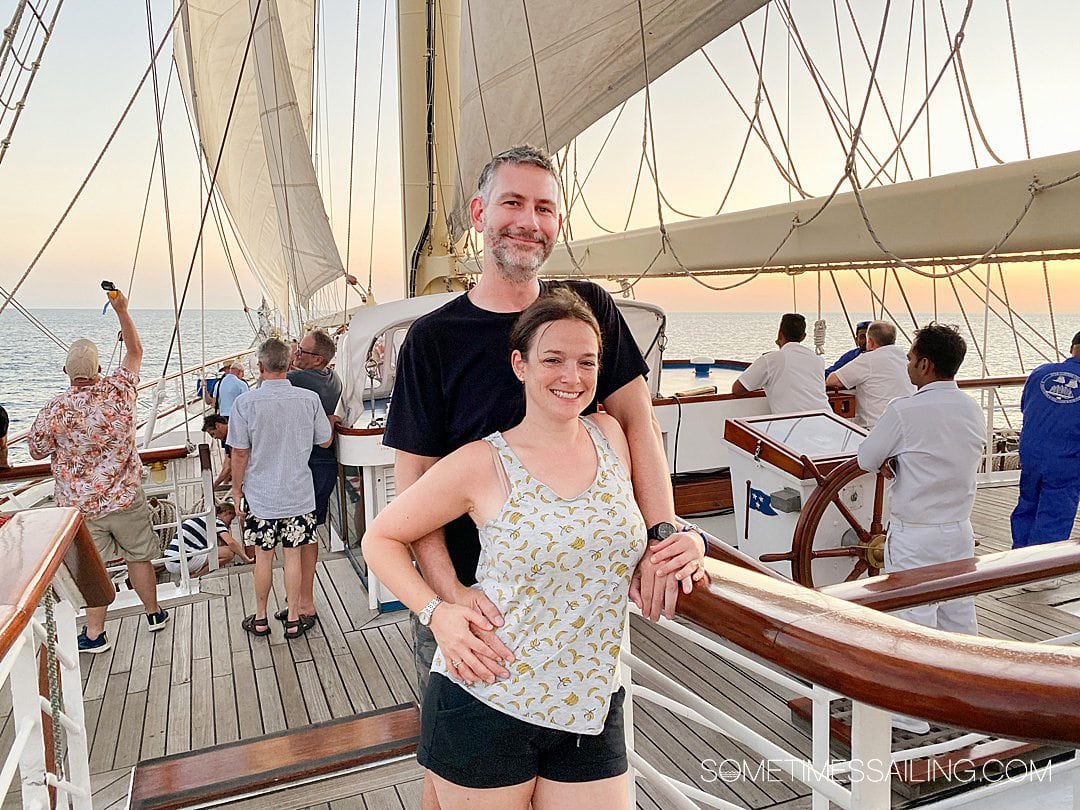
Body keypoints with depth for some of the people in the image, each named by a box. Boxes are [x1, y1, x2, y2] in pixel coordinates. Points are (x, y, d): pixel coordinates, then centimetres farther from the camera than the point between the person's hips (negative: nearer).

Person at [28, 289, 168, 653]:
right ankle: (154, 614, 32)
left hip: (80, 504, -1)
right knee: (139, 557, 15)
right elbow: (135, 351, 6)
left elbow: (36, 450, 0)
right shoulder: (118, 391, -10)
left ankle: (95, 634, 15)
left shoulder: (55, 409, -14)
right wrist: (122, 311, 12)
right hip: (126, 497, 1)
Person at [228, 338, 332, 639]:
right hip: (299, 493, 1)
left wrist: (237, 492, 4)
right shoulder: (310, 399, -10)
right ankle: (293, 620, 19)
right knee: (293, 554, 10)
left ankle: (260, 619, 27)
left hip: (260, 495, -1)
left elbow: (240, 454, -8)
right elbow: (325, 441, 2)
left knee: (264, 556, 13)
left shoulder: (245, 402, -13)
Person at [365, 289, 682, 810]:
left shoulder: (610, 436, 2)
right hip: (486, 706, -3)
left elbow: (640, 534, 20)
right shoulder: (481, 464, -10)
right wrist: (436, 612, -14)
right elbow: (381, 539, -1)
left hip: (591, 712, 4)